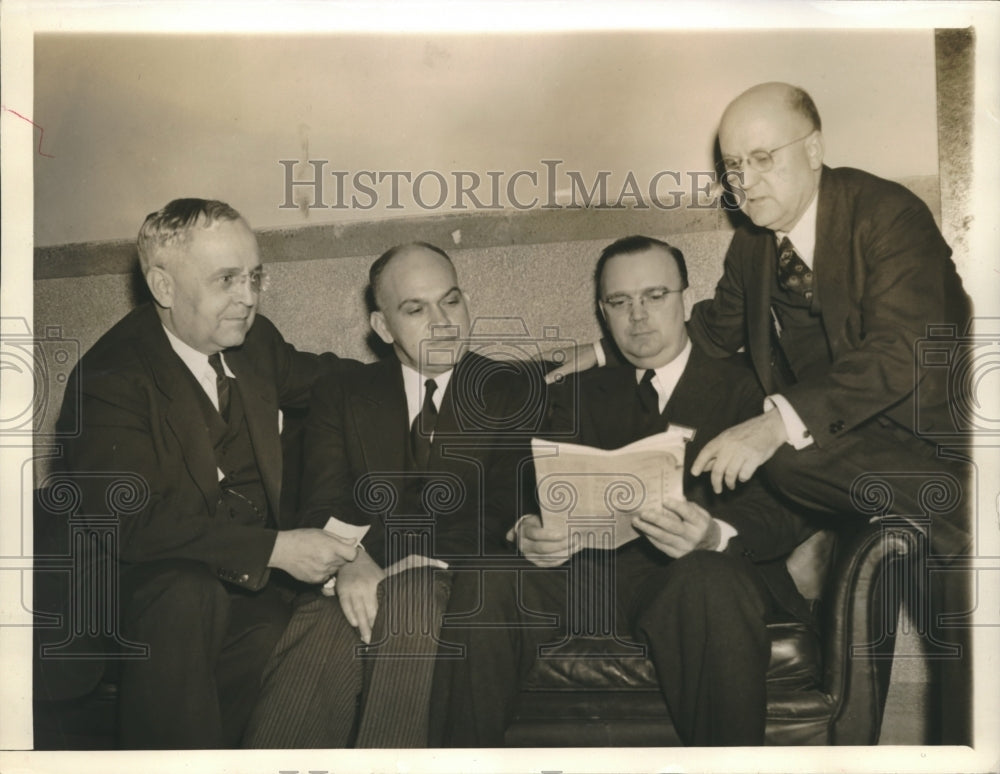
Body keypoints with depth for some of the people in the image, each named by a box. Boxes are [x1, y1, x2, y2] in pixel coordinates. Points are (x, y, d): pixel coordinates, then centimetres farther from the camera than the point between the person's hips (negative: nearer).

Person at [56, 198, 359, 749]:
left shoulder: (254, 340, 5)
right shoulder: (109, 377, -15)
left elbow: (316, 376, 28)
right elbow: (132, 522, -25)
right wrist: (276, 548, -29)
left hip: (251, 579, 5)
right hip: (146, 581, -5)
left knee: (270, 636, -25)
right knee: (187, 597, -36)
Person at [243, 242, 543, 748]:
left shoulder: (514, 389, 14)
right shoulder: (340, 396, 19)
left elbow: (505, 508, 3)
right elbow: (322, 506, 5)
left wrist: (417, 561, -14)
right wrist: (349, 559, -20)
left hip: (454, 580, 0)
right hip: (357, 585, 1)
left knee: (410, 597, -37)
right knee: (323, 636, -35)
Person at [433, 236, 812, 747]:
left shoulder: (743, 389, 13)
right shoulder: (580, 394, 24)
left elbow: (785, 508, 0)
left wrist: (715, 534, -24)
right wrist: (526, 531, -15)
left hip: (702, 568, -2)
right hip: (589, 567, 3)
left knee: (708, 584, -37)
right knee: (483, 590, -25)